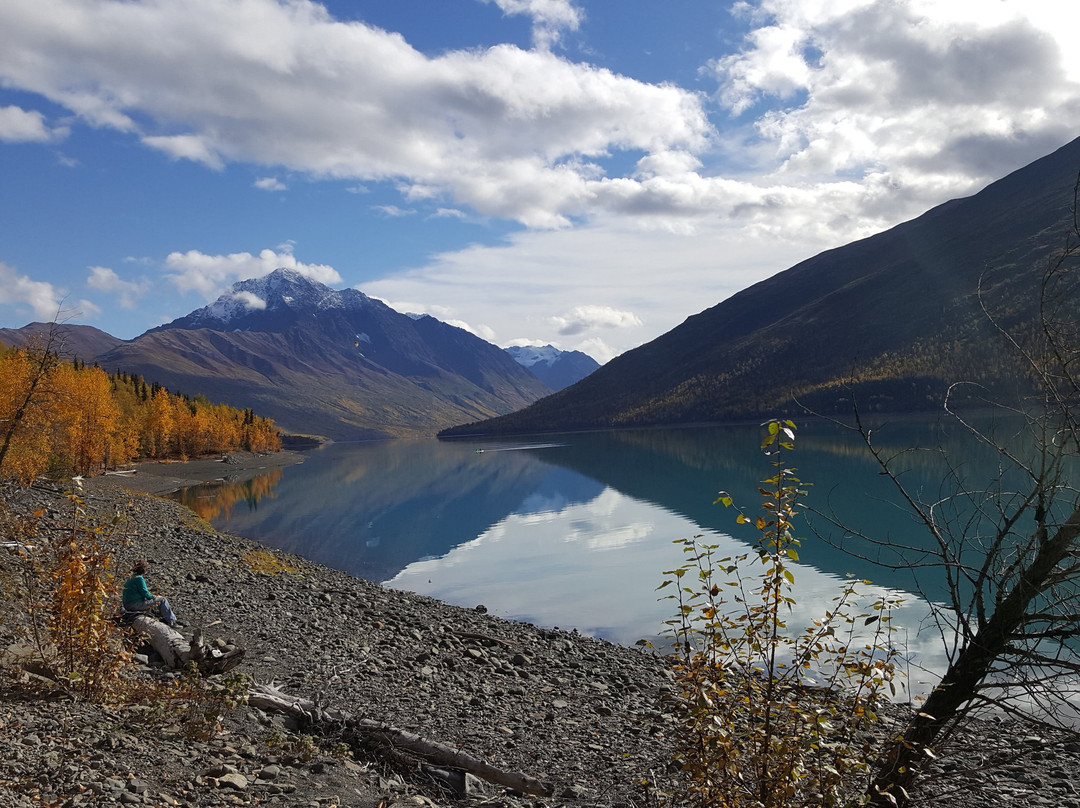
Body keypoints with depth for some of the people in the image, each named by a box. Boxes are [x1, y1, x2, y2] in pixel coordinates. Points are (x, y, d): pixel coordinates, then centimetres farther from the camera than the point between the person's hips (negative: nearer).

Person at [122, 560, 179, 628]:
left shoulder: (130, 578, 14)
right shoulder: (139, 578, -15)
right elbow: (145, 594, -15)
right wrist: (154, 596, 4)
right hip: (135, 605, -10)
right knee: (162, 600, -7)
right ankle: (171, 621, -1)